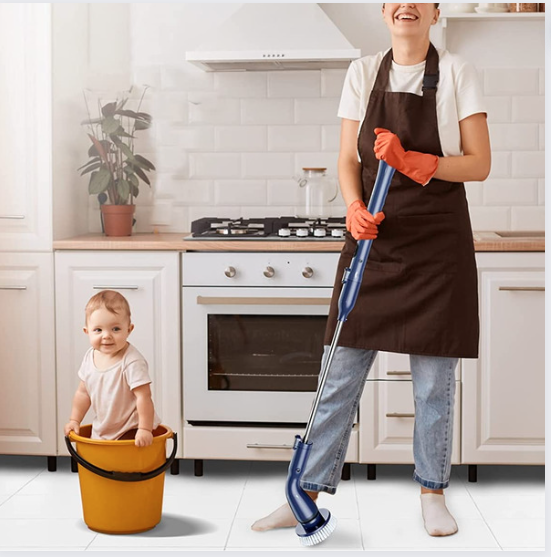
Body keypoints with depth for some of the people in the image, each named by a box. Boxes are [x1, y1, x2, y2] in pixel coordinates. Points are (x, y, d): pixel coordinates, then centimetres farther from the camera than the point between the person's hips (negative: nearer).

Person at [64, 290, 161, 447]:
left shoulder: (132, 362, -24)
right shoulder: (90, 357, -2)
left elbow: (143, 396, -26)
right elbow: (83, 392, 10)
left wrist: (145, 429, -28)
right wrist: (74, 420, 8)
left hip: (132, 430, -7)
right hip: (101, 430, 7)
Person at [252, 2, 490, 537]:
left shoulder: (456, 73, 1)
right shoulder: (363, 73, 8)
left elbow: (479, 165, -4)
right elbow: (347, 160, 5)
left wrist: (412, 161, -18)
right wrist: (354, 207, -14)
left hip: (437, 240, -2)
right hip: (374, 236, 2)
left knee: (433, 381, 5)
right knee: (341, 375, 3)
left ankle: (432, 493, 22)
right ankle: (308, 494, 12)